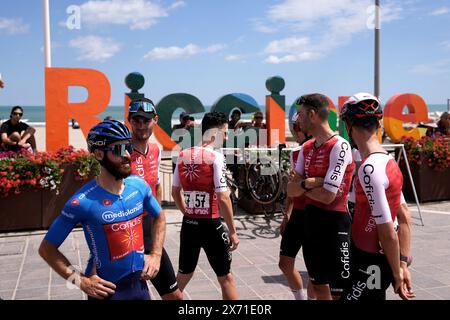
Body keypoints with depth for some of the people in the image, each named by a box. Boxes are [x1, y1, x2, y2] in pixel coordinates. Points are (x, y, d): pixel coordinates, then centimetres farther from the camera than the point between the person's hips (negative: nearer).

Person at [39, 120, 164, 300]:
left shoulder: (139, 185, -6)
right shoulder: (83, 201, -20)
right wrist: (80, 280, -16)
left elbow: (158, 218, 13)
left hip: (139, 283, 5)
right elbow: (47, 248, -11)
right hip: (106, 288, -5)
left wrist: (155, 255, 3)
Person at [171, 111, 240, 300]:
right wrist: (232, 231, -11)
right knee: (225, 277, 9)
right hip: (210, 225, -5)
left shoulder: (183, 156, 5)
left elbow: (175, 192, 14)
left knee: (183, 275, 21)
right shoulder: (216, 157, -14)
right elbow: (223, 198, -18)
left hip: (188, 224, 5)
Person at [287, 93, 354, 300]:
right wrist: (307, 183, -17)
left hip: (334, 222, -8)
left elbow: (327, 196, -22)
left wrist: (301, 186, -4)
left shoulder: (339, 147, -17)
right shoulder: (307, 148, 7)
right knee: (319, 286, 19)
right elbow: (291, 191, 4)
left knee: (340, 293, 0)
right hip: (311, 219, 8)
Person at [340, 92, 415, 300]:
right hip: (371, 256, 9)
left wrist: (397, 275, -10)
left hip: (370, 262, -9)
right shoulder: (388, 161, 5)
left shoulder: (370, 169, -24)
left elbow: (388, 233, -22)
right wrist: (402, 265, 13)